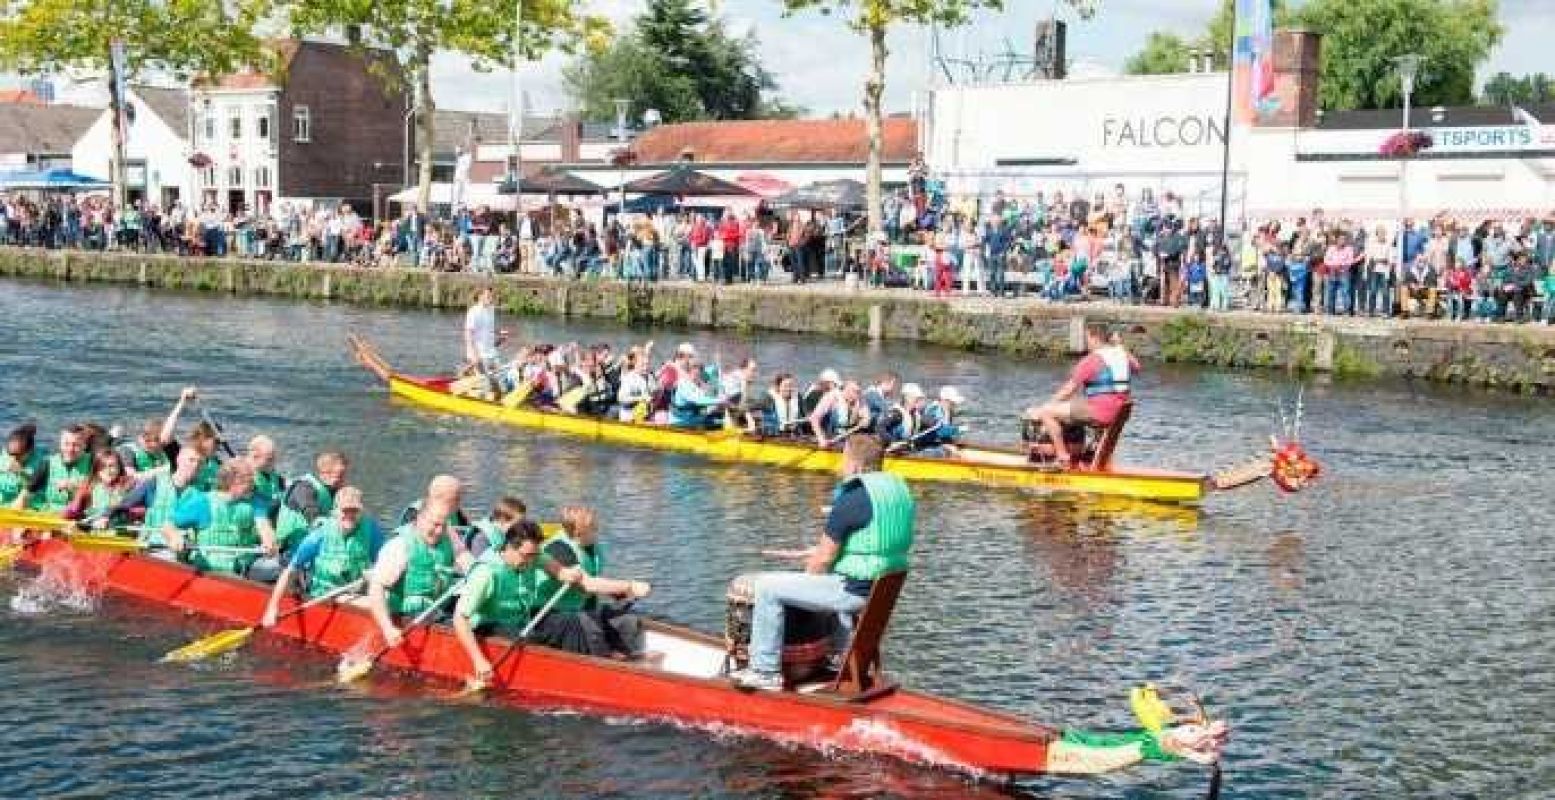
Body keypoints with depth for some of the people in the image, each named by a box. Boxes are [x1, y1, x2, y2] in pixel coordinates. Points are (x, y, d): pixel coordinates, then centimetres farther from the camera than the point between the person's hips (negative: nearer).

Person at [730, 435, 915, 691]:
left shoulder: (850, 499, -20)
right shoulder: (898, 487, 6)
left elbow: (824, 558, -15)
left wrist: (806, 579, 5)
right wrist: (821, 550, 19)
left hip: (856, 590, -9)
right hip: (888, 586, 9)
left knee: (767, 587, -2)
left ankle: (765, 672, 3)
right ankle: (843, 650, 44)